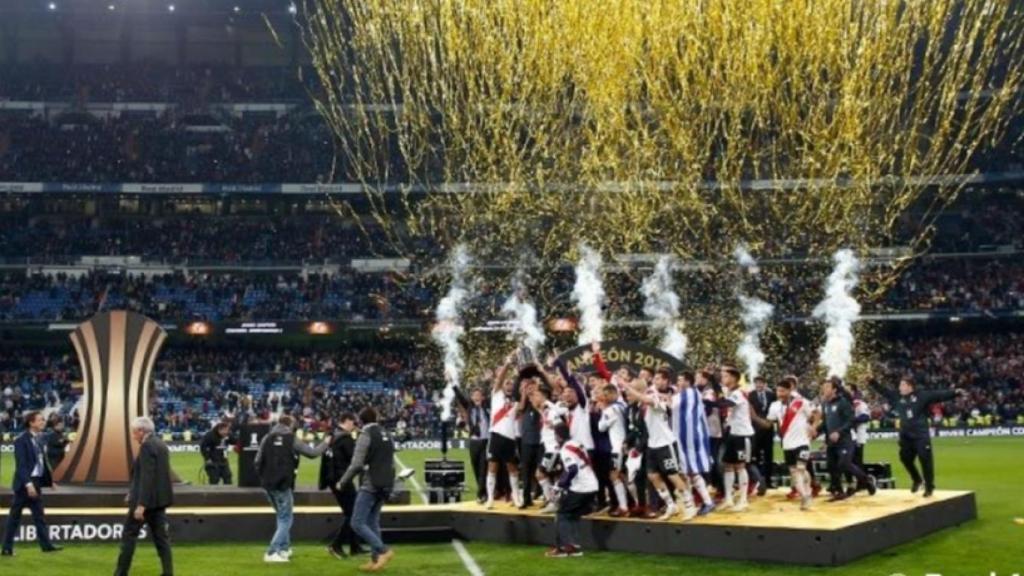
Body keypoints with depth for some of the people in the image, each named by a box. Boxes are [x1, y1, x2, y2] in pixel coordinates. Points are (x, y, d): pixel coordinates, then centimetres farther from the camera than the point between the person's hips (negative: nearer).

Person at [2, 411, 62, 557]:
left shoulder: (38, 439, 9)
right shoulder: (22, 440, -13)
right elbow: (21, 464, -19)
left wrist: (49, 480, 11)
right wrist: (28, 484, -26)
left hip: (36, 481, 8)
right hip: (24, 483, -8)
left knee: (39, 516, 8)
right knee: (15, 516, 2)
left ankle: (46, 545, 10)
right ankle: (7, 548, 10)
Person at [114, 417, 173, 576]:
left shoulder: (147, 446, -15)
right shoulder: (160, 444, 13)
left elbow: (147, 476, -22)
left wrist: (141, 504, -24)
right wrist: (134, 493, 25)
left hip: (147, 499, -9)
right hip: (160, 498, 9)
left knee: (129, 535, 2)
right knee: (161, 536, 8)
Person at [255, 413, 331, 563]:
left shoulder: (267, 438, 6)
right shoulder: (292, 439, -4)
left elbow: (258, 461, 1)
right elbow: (312, 453, 1)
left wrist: (263, 476, 15)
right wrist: (325, 443, 17)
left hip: (268, 484, 5)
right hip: (284, 484, -5)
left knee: (282, 516, 23)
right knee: (285, 519, 3)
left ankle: (284, 548, 25)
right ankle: (272, 553, -8)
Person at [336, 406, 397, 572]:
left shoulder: (366, 435, -9)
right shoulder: (387, 435, 14)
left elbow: (356, 464, -15)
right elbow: (391, 464, 18)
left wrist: (342, 482, -5)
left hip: (369, 486, -8)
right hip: (384, 486, 8)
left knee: (358, 523, -5)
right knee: (373, 522, 13)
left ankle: (383, 550, -15)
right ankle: (375, 559, 9)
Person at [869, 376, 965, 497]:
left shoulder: (922, 395, -7)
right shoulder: (897, 397, 7)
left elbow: (939, 395, -13)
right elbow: (883, 391, 14)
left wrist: (955, 392, -23)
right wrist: (872, 381, 12)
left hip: (921, 435, -5)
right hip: (905, 436, 5)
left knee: (925, 460, -4)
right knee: (905, 459, 10)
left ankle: (929, 487, 9)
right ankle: (917, 480, 34)